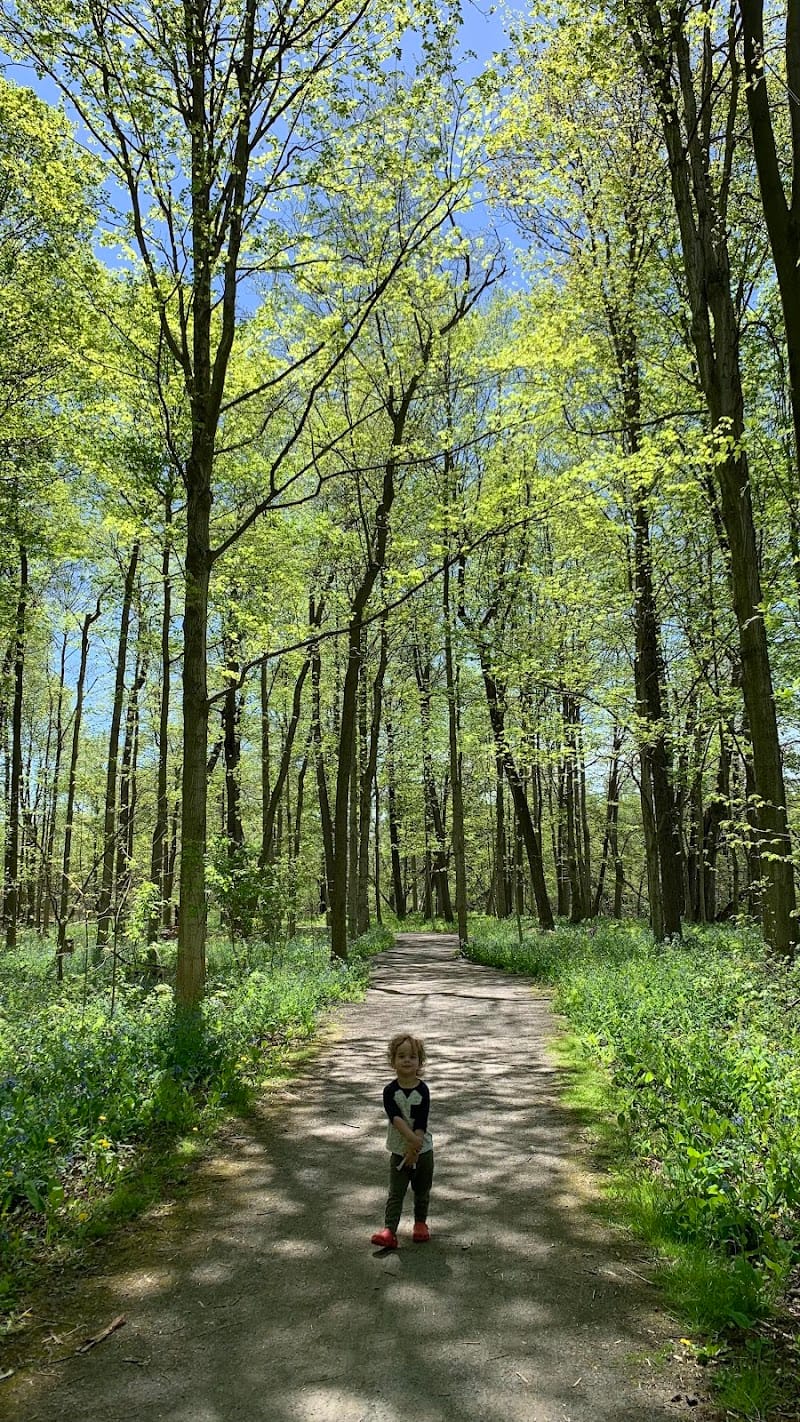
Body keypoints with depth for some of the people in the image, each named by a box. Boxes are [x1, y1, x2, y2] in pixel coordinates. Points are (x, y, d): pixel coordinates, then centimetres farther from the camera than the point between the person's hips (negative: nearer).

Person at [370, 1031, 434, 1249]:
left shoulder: (422, 1090, -10)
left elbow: (421, 1123, -15)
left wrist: (414, 1150, -20)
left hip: (423, 1150, 1)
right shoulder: (390, 1091, -10)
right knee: (395, 1193, -3)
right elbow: (395, 1117, -22)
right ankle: (389, 1231, -3)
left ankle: (420, 1223, 34)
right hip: (399, 1150, -1)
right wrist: (412, 1138, -34)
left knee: (422, 1191, 15)